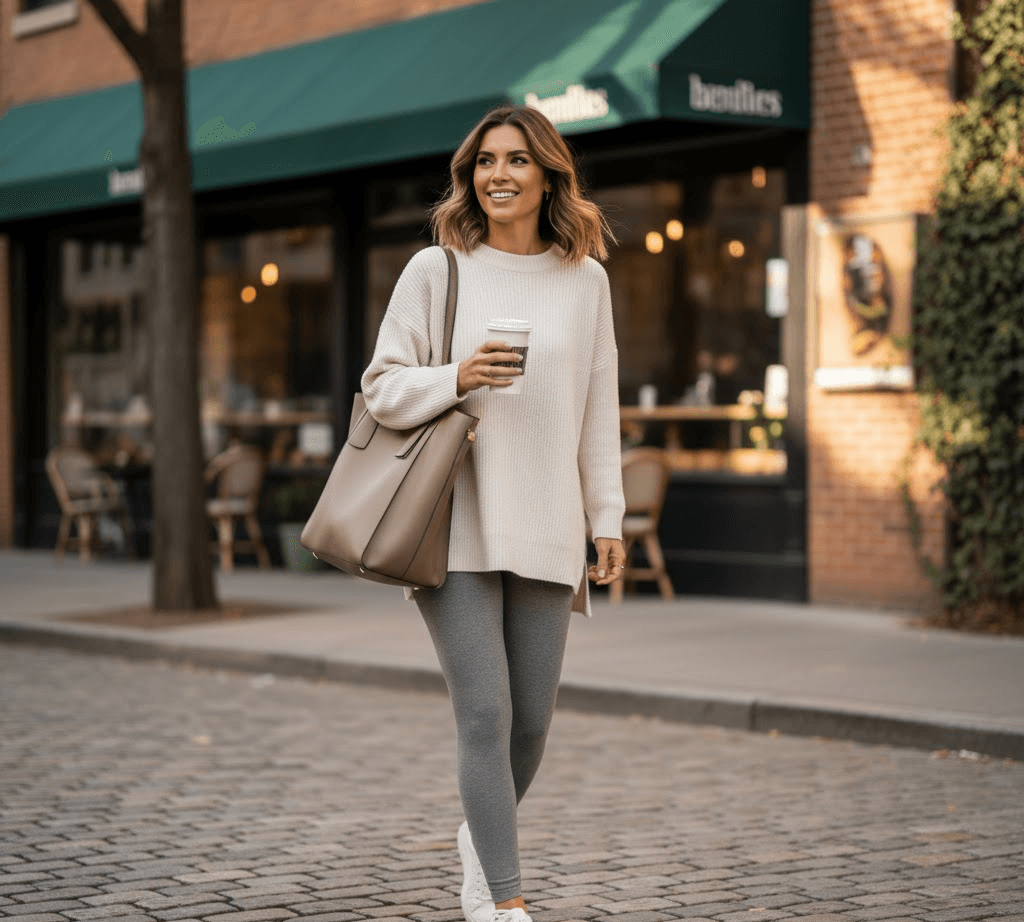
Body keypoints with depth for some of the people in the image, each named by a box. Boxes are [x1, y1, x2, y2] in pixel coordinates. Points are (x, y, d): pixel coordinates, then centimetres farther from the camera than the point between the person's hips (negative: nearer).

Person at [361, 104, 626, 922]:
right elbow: (382, 388, 3)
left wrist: (609, 520, 8)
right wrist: (456, 378, -16)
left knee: (531, 720, 6)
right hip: (454, 527, -2)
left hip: (545, 531, 3)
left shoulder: (584, 279, 9)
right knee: (486, 714, -8)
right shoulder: (436, 271, 2)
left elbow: (599, 408, 12)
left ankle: (481, 838, 35)